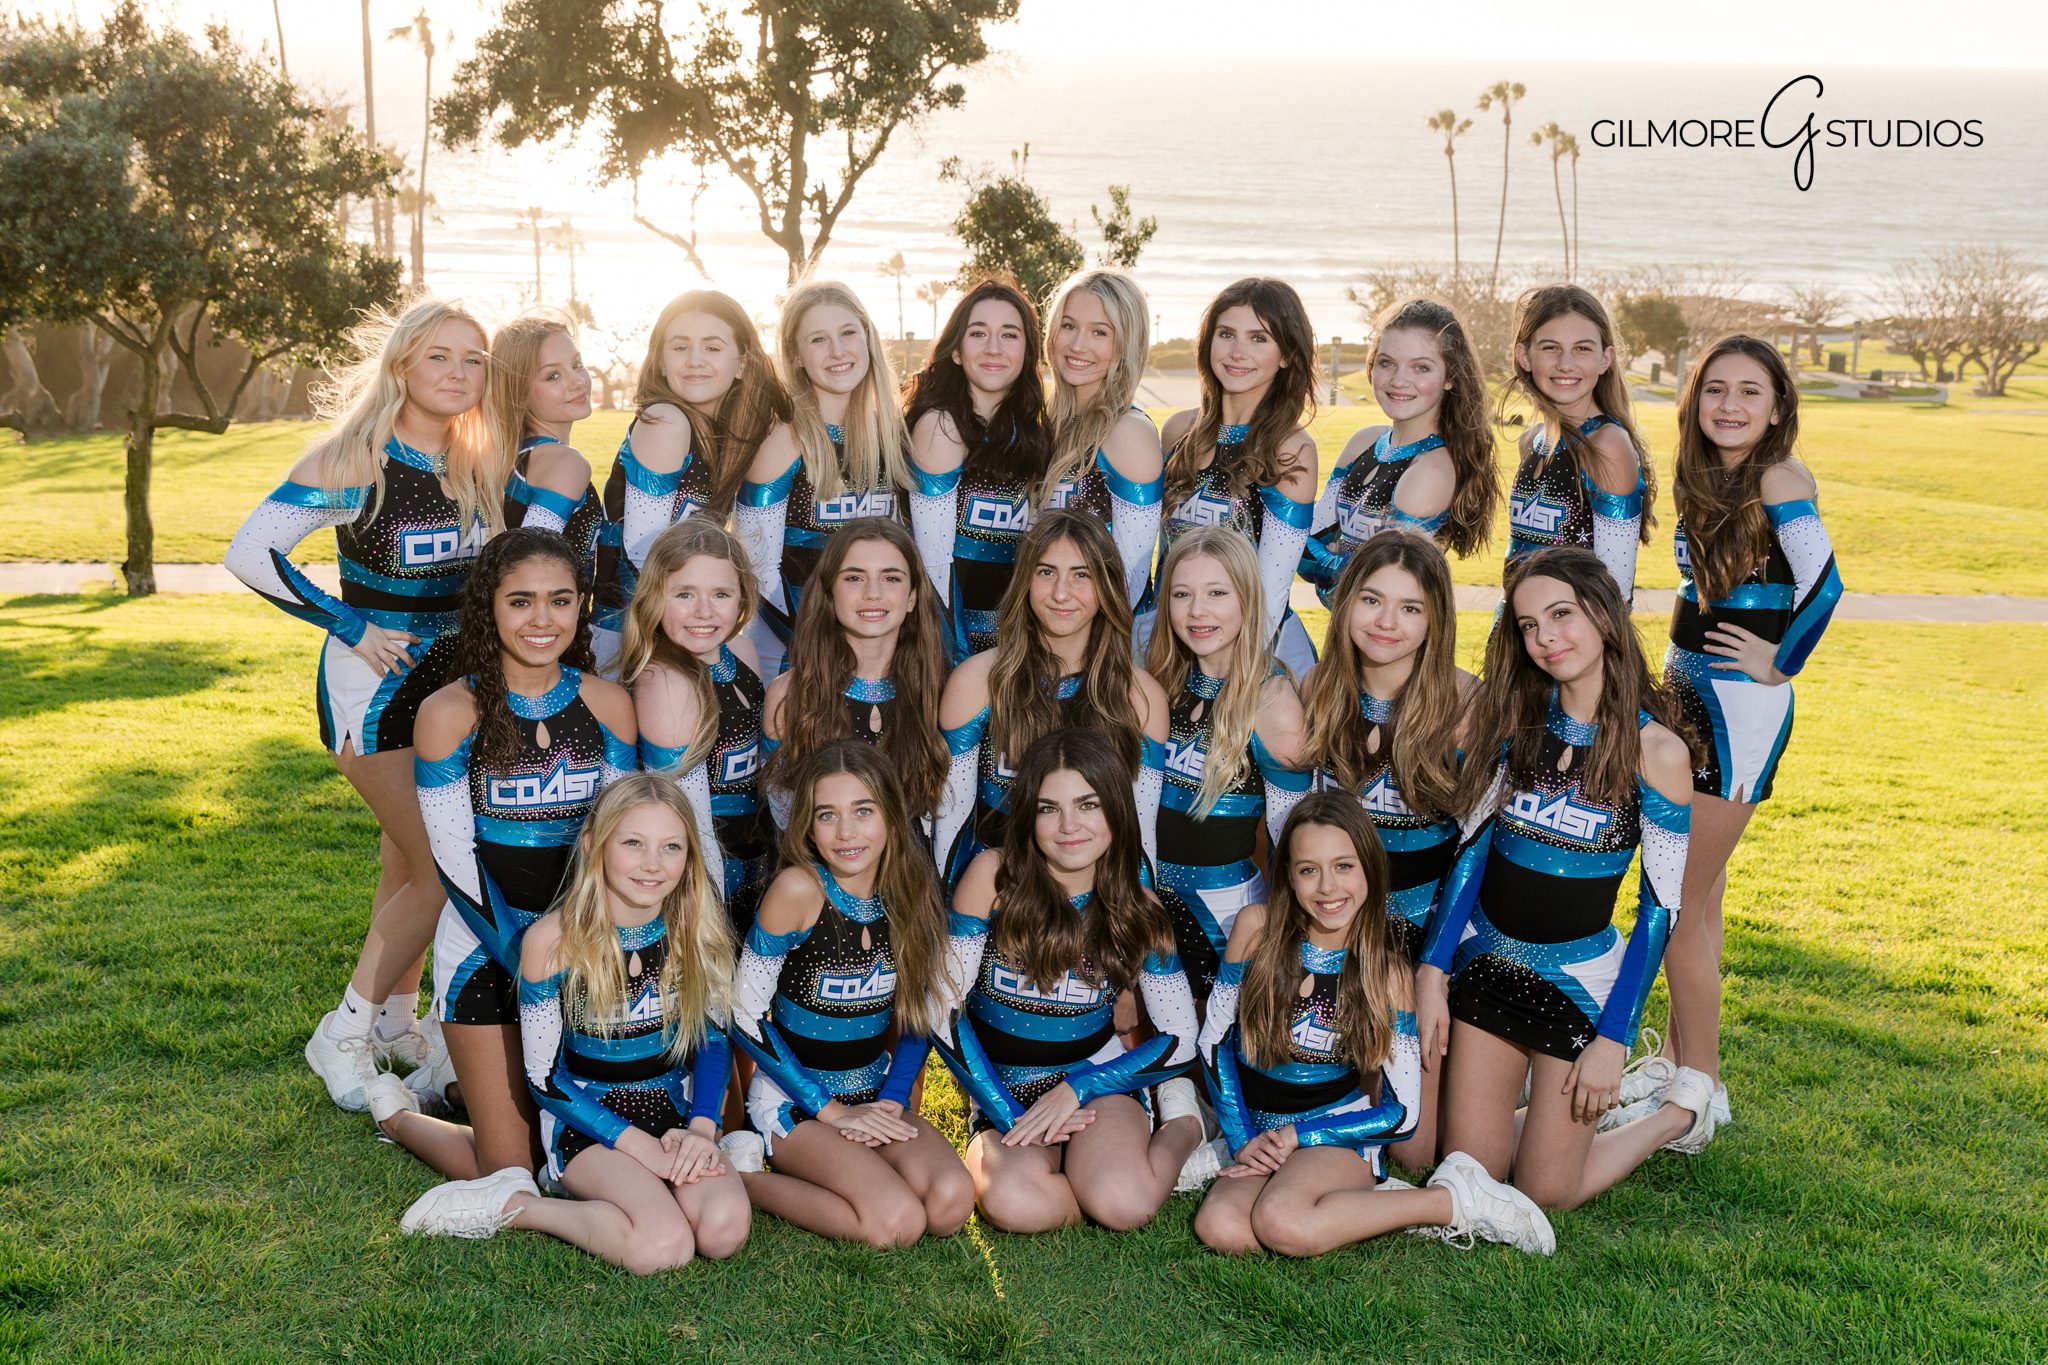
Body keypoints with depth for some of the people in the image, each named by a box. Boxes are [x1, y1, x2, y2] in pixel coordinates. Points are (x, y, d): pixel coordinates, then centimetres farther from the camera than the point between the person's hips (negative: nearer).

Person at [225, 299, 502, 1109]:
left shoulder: (484, 464, 2)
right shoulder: (353, 459, -16)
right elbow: (250, 553, -19)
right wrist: (349, 626, -16)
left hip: (457, 680, 6)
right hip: (375, 686, -6)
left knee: (407, 865, 15)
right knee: (439, 873, -9)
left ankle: (396, 1023, 29)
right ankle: (343, 1035, 7)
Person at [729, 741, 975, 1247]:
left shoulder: (910, 889, -2)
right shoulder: (798, 888, -18)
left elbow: (920, 1014, 8)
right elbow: (745, 1015, -14)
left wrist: (892, 1101, -7)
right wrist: (831, 1110, -12)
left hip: (876, 1096, 5)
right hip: (795, 1100, -5)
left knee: (951, 1204, -21)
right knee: (897, 1222, -26)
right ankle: (749, 1179, -3)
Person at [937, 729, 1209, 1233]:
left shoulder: (1137, 910, -2)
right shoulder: (994, 876, -9)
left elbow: (1180, 1039, 0)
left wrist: (1075, 1088, -12)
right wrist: (1011, 1114, -13)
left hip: (1098, 1082, 1)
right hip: (1002, 1096, -1)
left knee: (1123, 1206, -29)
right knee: (1016, 1206, -34)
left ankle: (1181, 1126, 3)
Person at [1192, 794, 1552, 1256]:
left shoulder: (1387, 974, -6)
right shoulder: (1257, 928, -6)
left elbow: (1403, 1111, -5)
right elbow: (1215, 1039, 3)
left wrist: (1298, 1136, -12)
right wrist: (1243, 1142, -5)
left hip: (1341, 1135, -2)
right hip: (1261, 1137, 3)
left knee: (1282, 1225, -34)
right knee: (1219, 1228, -29)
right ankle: (1369, 1202, -11)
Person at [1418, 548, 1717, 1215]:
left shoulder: (1656, 750, -13)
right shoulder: (1515, 718, -1)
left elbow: (1659, 907, -11)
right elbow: (1472, 849, 2)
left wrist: (1615, 1036, -13)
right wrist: (1433, 969, -6)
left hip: (1579, 976, -4)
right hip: (1489, 959, 4)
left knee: (1546, 1193, 4)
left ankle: (1679, 1110, 28)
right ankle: (1550, 1108, 35)